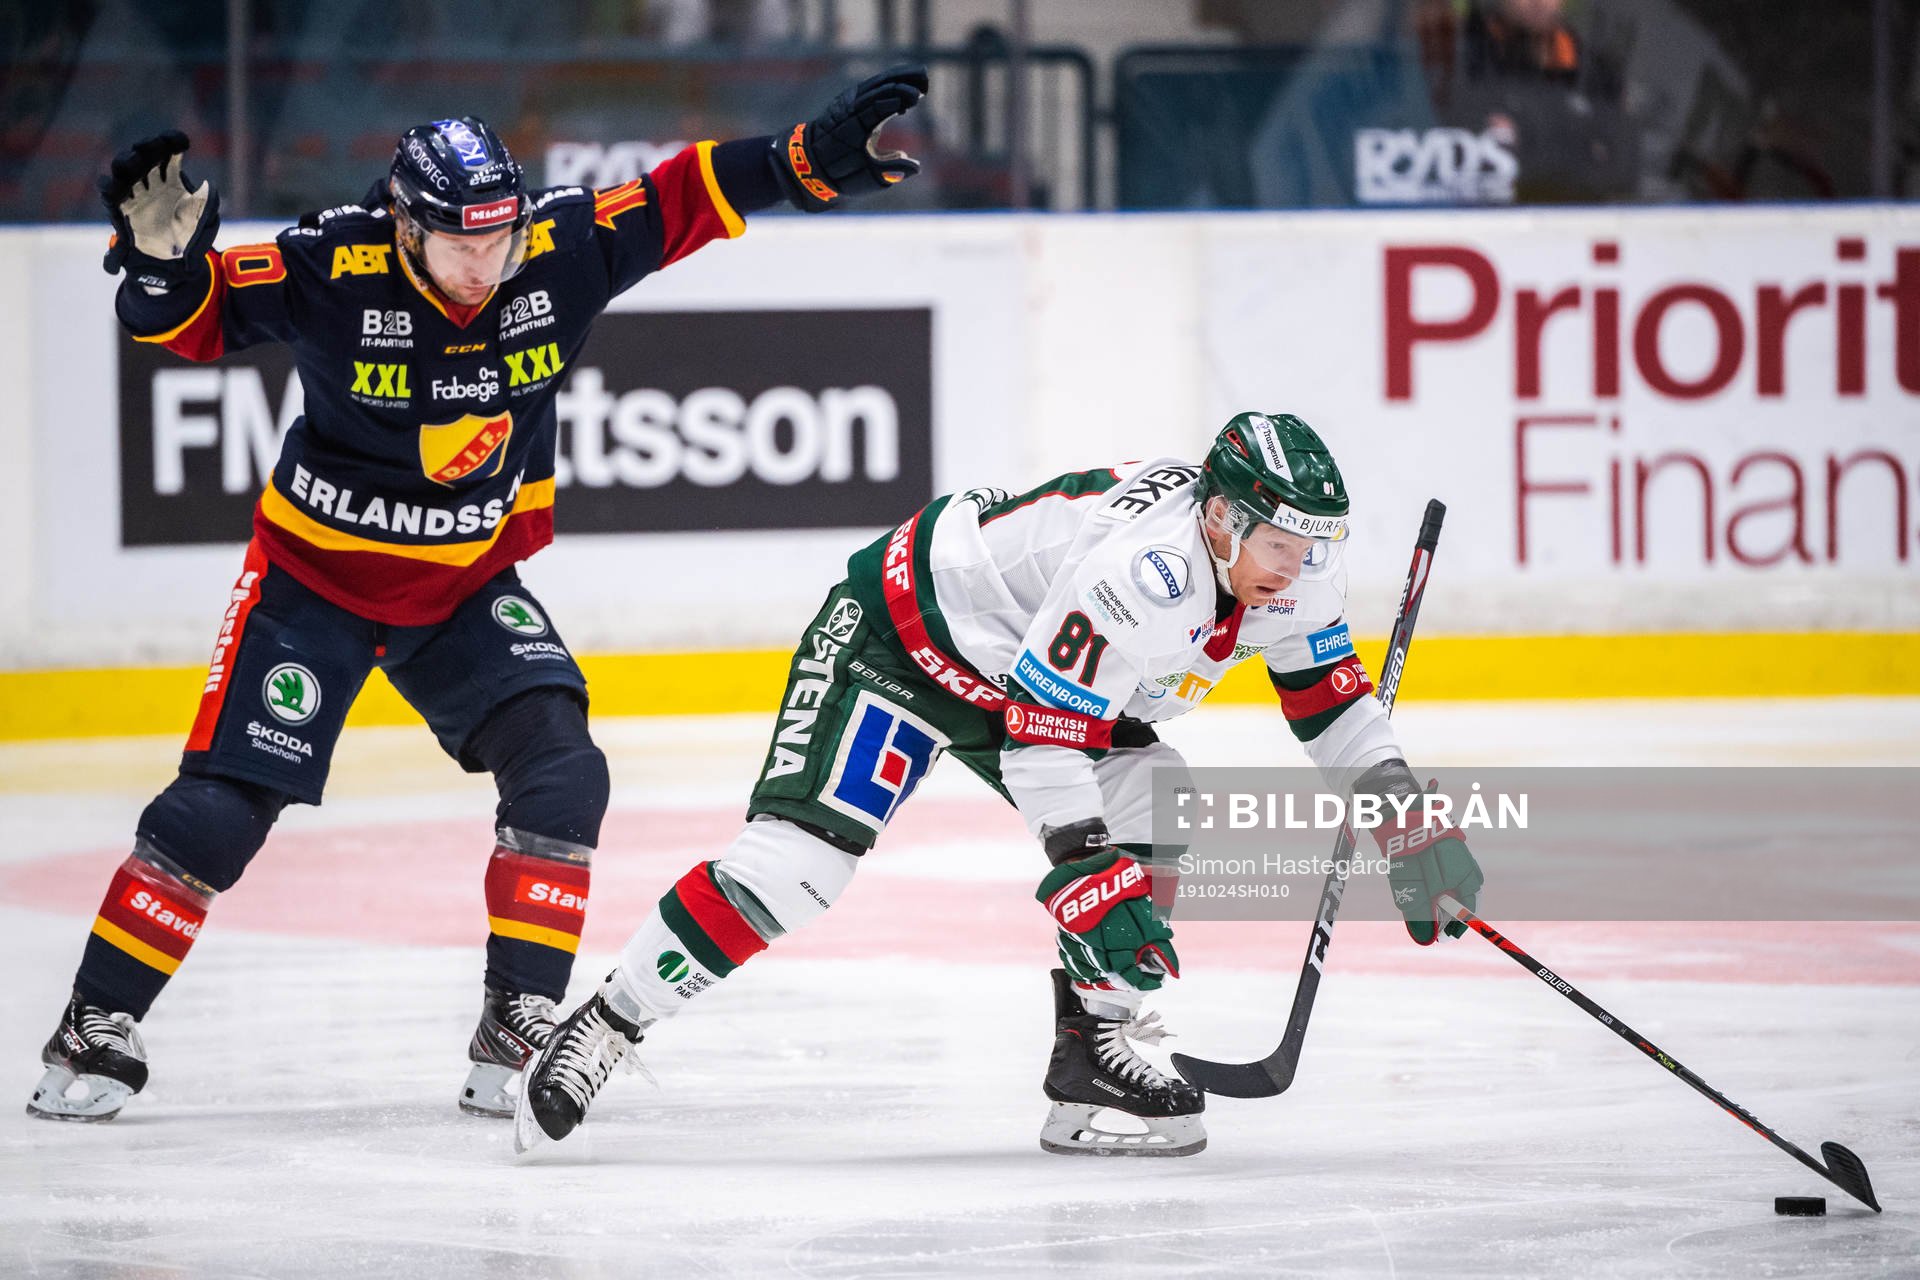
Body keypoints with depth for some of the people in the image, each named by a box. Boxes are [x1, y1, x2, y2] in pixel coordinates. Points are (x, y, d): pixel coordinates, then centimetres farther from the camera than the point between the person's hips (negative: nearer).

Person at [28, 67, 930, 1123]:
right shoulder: (335, 270, -24)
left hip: (471, 589, 3)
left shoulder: (561, 251, -15)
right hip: (316, 578, -3)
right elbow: (184, 317, -25)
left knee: (560, 774, -15)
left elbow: (689, 196, -9)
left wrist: (819, 157, -17)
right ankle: (97, 1033, 8)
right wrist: (162, 256, -46)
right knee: (218, 810, -6)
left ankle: (517, 1036, -5)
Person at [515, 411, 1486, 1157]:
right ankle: (604, 1027, -14)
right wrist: (1084, 871, -36)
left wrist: (1398, 808, 0)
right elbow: (1040, 728, -35)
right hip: (905, 632, -9)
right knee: (800, 855, -21)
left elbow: (1324, 682, 6)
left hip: (1059, 678, 9)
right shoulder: (1143, 569, -38)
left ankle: (1091, 1071, -3)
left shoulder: (1291, 558, -12)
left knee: (1161, 839, -9)